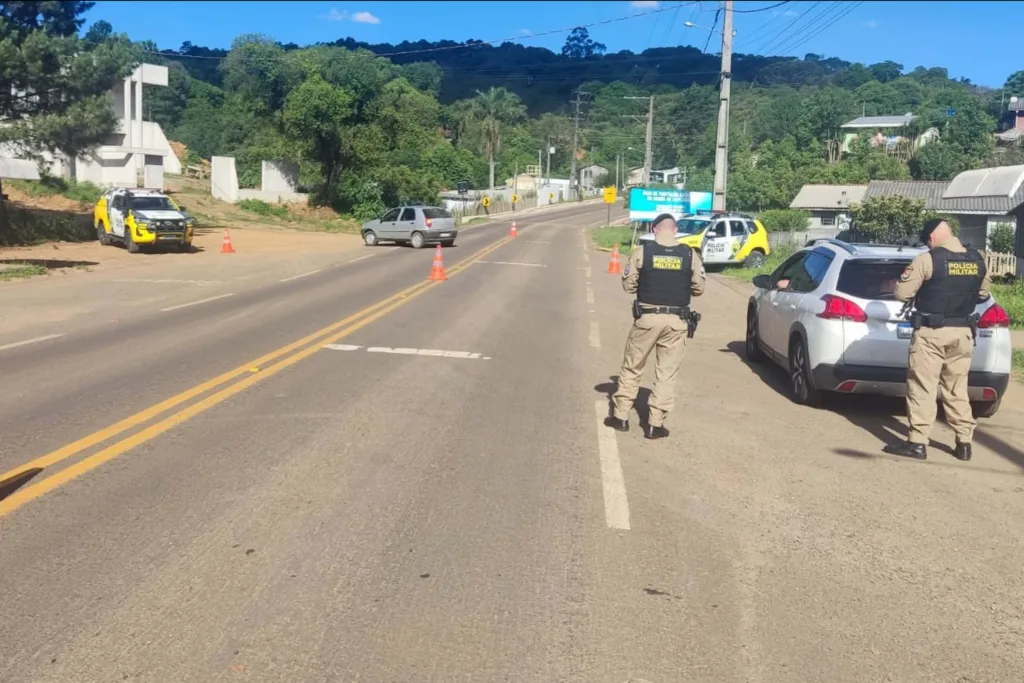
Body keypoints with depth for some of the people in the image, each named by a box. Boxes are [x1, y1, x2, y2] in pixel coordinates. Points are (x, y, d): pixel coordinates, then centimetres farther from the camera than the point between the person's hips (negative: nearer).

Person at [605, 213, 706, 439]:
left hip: (647, 317, -1)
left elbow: (628, 285, -1)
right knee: (667, 374, 8)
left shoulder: (642, 252, -6)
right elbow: (698, 288, 4)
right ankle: (655, 424, 9)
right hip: (676, 321, 1)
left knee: (631, 368, 14)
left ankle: (621, 416, 19)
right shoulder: (690, 255, -2)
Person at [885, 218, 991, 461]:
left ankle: (917, 442, 0)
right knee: (957, 389, 15)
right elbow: (983, 293, 20)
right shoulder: (978, 261, 5)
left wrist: (921, 290, 12)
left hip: (932, 332, -5)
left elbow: (901, 294, -8)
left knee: (922, 388, 0)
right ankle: (964, 442, 18)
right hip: (962, 332, 6)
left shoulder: (927, 260, -13)